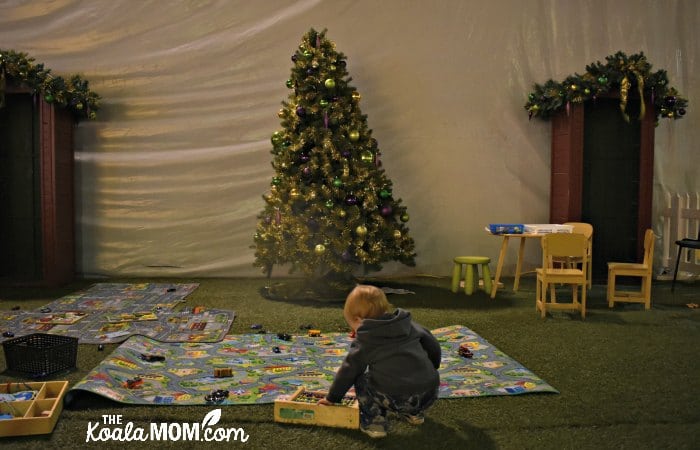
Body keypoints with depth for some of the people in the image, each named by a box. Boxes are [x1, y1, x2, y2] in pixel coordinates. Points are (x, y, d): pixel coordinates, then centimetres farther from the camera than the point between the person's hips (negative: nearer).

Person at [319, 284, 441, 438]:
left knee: (361, 380, 18)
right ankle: (413, 414, 32)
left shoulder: (364, 342, 4)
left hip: (396, 400, -5)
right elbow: (434, 346, 20)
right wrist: (430, 372, 39)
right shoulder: (409, 324, 16)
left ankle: (374, 421, 7)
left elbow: (348, 372, 9)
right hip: (429, 395, 5)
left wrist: (332, 397, 24)